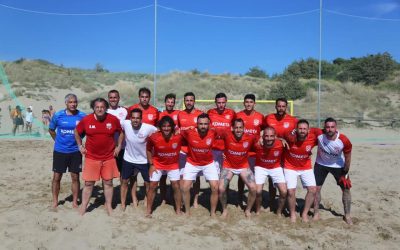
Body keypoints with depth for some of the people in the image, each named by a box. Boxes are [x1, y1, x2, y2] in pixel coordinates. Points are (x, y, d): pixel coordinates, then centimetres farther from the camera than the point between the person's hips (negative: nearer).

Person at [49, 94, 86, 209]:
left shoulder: (82, 116, -7)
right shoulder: (58, 115, -5)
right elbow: (51, 130, 10)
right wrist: (58, 141, 7)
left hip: (75, 151, 0)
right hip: (59, 151, 0)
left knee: (75, 177, 6)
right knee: (57, 177, 7)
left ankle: (75, 201, 20)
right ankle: (55, 201, 23)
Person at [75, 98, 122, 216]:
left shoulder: (113, 119, -6)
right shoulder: (86, 120, -7)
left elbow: (121, 132, 10)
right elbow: (77, 132, 11)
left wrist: (119, 146, 4)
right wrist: (80, 146, 6)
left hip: (109, 157, 1)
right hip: (91, 157, -1)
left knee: (108, 182, 9)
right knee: (88, 183, 5)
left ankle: (109, 207, 22)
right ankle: (83, 207, 18)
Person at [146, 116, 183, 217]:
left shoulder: (178, 136, -26)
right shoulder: (154, 137, -23)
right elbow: (148, 150, -6)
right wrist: (151, 164, -7)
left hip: (173, 165, 0)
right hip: (157, 165, 0)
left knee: (176, 186, 1)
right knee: (152, 186, 3)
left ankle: (178, 210, 17)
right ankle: (148, 210, 19)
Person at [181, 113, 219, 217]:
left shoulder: (213, 133, -21)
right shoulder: (189, 133, -23)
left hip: (209, 163, 1)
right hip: (192, 163, 0)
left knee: (215, 188, -5)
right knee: (185, 188, -4)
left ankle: (213, 212, 16)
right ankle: (187, 211, 19)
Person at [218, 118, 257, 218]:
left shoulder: (250, 138, -17)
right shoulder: (227, 136, -20)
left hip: (244, 166, 1)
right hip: (228, 166, 0)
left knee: (253, 188, -14)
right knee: (221, 189, -15)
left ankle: (248, 210, 13)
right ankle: (224, 210, 14)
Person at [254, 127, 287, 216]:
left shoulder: (280, 144, -26)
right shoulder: (257, 144, -28)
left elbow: (284, 155, -5)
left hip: (276, 168, 1)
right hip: (261, 167, -1)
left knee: (284, 191, -8)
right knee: (258, 191, -12)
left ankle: (279, 213, 17)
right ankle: (257, 211, 17)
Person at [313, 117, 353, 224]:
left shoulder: (344, 141, -28)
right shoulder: (319, 135, -29)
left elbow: (347, 157, -12)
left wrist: (345, 173, -4)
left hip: (338, 166, 0)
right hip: (321, 164, 0)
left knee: (346, 188, 2)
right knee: (316, 188, 0)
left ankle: (347, 215, 19)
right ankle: (316, 213, 15)